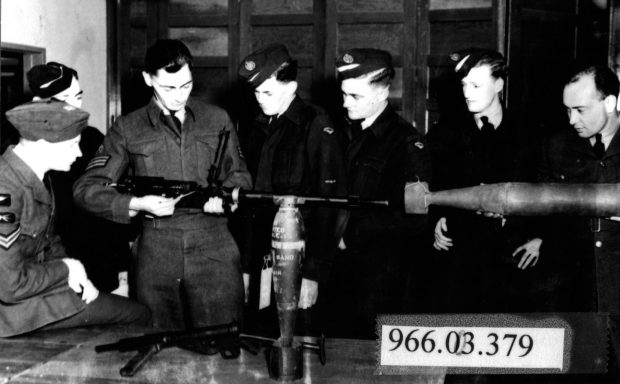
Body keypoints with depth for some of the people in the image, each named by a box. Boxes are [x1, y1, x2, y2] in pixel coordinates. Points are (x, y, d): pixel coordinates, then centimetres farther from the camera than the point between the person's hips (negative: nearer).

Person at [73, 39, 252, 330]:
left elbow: (239, 174, 19)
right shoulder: (128, 129, 7)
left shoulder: (217, 119, 12)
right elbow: (85, 189, 3)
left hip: (215, 250, 1)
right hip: (155, 251, 0)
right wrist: (137, 204, -11)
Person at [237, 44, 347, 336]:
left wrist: (313, 274, -17)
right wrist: (244, 266, 10)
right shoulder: (256, 131, 12)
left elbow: (329, 205, -13)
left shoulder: (317, 129, -7)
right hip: (260, 262, 6)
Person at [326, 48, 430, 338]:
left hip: (382, 274, -6)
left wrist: (350, 233, -16)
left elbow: (412, 217, -20)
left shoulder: (406, 143, -12)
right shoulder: (349, 134, 12)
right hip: (344, 268, 7)